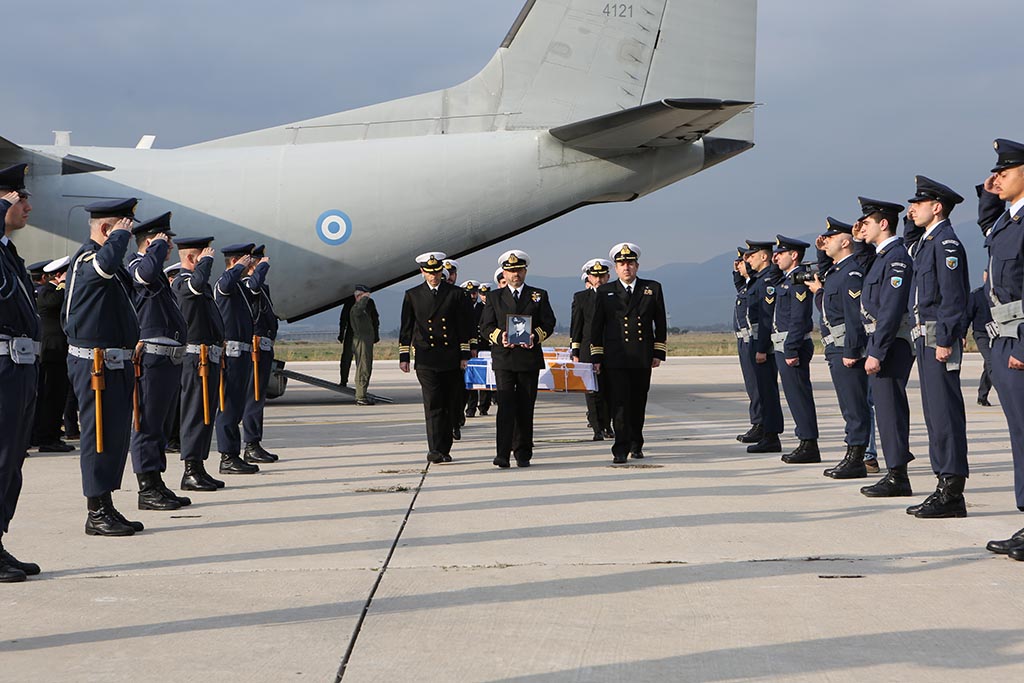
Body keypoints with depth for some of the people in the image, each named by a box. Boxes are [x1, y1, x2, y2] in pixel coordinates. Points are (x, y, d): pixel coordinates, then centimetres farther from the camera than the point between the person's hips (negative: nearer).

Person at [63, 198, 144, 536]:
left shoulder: (108, 263, 19)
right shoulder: (86, 258, -13)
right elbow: (106, 264, -38)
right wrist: (120, 235, -20)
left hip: (116, 363, 10)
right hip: (95, 365, -10)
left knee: (117, 436, 11)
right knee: (101, 437, -6)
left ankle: (107, 508, 18)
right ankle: (97, 513, 0)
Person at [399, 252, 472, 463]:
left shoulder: (455, 294, 6)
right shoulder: (412, 295, 8)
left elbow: (464, 327, 7)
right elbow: (406, 328, 9)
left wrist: (464, 355, 2)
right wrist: (404, 356, 4)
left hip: (451, 359, 1)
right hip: (426, 360, -1)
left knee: (453, 406, 5)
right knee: (433, 405, -10)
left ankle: (444, 448, 18)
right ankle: (435, 450, -14)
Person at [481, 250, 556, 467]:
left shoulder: (539, 296, 11)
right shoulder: (495, 298, 12)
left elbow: (548, 323, 5)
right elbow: (485, 326, 6)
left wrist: (535, 337, -15)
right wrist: (500, 337, -14)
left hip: (529, 358, 1)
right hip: (503, 359, -1)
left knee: (525, 408, 4)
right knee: (505, 406, -10)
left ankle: (523, 454, 12)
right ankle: (503, 454, -14)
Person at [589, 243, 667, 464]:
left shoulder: (652, 289, 10)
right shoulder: (605, 292, 8)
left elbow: (660, 323, 12)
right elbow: (596, 326, 8)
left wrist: (659, 352, 5)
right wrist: (596, 357, 2)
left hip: (643, 359, 2)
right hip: (615, 358, -1)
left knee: (638, 404, 9)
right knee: (619, 404, -8)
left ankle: (636, 445, 23)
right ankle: (621, 449, -9)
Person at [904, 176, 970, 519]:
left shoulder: (946, 242, -11)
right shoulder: (924, 242, 19)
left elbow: (954, 295, -18)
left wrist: (945, 340, -21)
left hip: (939, 337, -10)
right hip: (924, 337, 10)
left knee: (945, 413, -9)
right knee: (935, 414, 11)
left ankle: (952, 493, -8)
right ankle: (946, 486, 16)